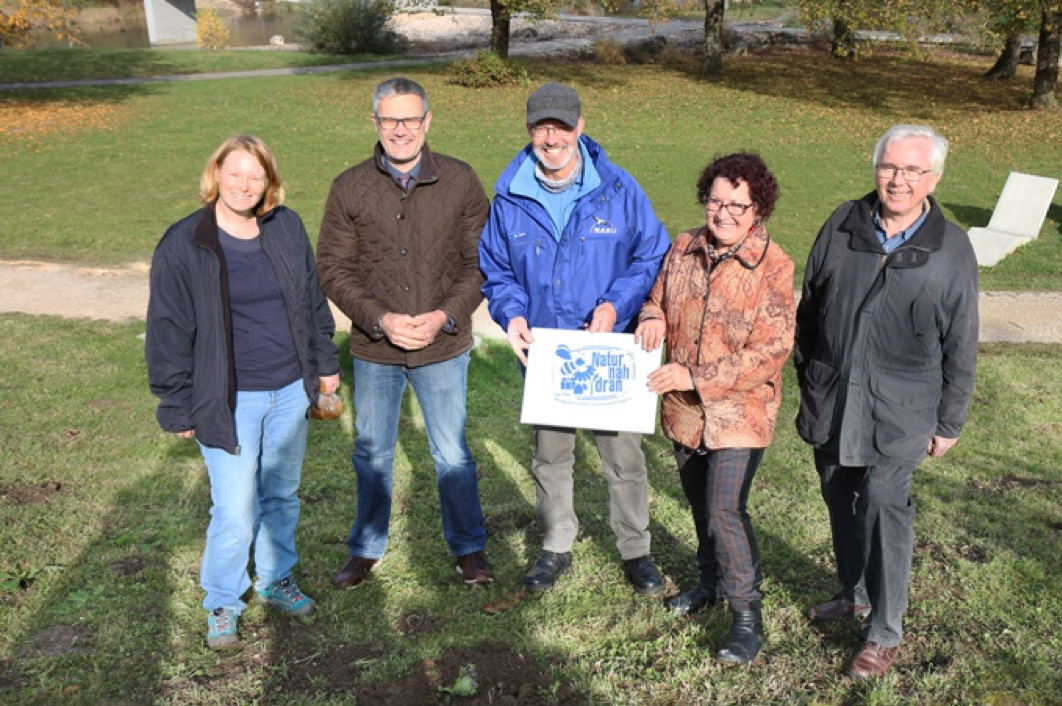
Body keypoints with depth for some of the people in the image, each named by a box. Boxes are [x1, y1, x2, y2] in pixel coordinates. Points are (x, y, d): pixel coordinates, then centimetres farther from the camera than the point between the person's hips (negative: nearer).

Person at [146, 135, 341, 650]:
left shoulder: (286, 228, 2)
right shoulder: (183, 244, -10)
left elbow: (313, 299, 13)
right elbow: (168, 332, -6)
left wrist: (325, 362, 14)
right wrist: (178, 408, -5)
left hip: (290, 391, 4)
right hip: (230, 402, -4)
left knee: (283, 495, 18)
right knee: (235, 513, -1)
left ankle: (277, 581, 40)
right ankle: (221, 606, 23)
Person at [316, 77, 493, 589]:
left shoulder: (460, 181, -4)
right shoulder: (349, 188, -3)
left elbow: (480, 261, -2)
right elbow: (334, 269, -3)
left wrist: (446, 316, -16)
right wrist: (381, 320, -16)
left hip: (444, 346, -1)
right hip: (374, 349, 1)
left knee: (451, 454, 12)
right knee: (372, 454, 17)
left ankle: (469, 547, 32)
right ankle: (366, 548, 37)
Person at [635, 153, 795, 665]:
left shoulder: (773, 267, -16)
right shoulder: (684, 249, 0)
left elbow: (770, 351, -20)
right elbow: (658, 298, 15)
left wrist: (696, 376, -24)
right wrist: (652, 317, -10)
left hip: (739, 410, -6)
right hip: (684, 409, 6)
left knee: (724, 511, -11)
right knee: (700, 502, 21)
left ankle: (747, 615, 8)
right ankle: (712, 580, 43)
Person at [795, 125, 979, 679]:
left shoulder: (951, 249, -5)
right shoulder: (843, 226, 0)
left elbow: (960, 347, 0)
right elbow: (809, 307, 10)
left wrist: (949, 422, 2)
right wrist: (807, 378, 13)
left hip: (898, 411, -3)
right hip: (831, 401, 4)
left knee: (883, 503, -9)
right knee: (840, 498, 15)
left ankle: (884, 633, 6)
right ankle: (855, 593, 37)